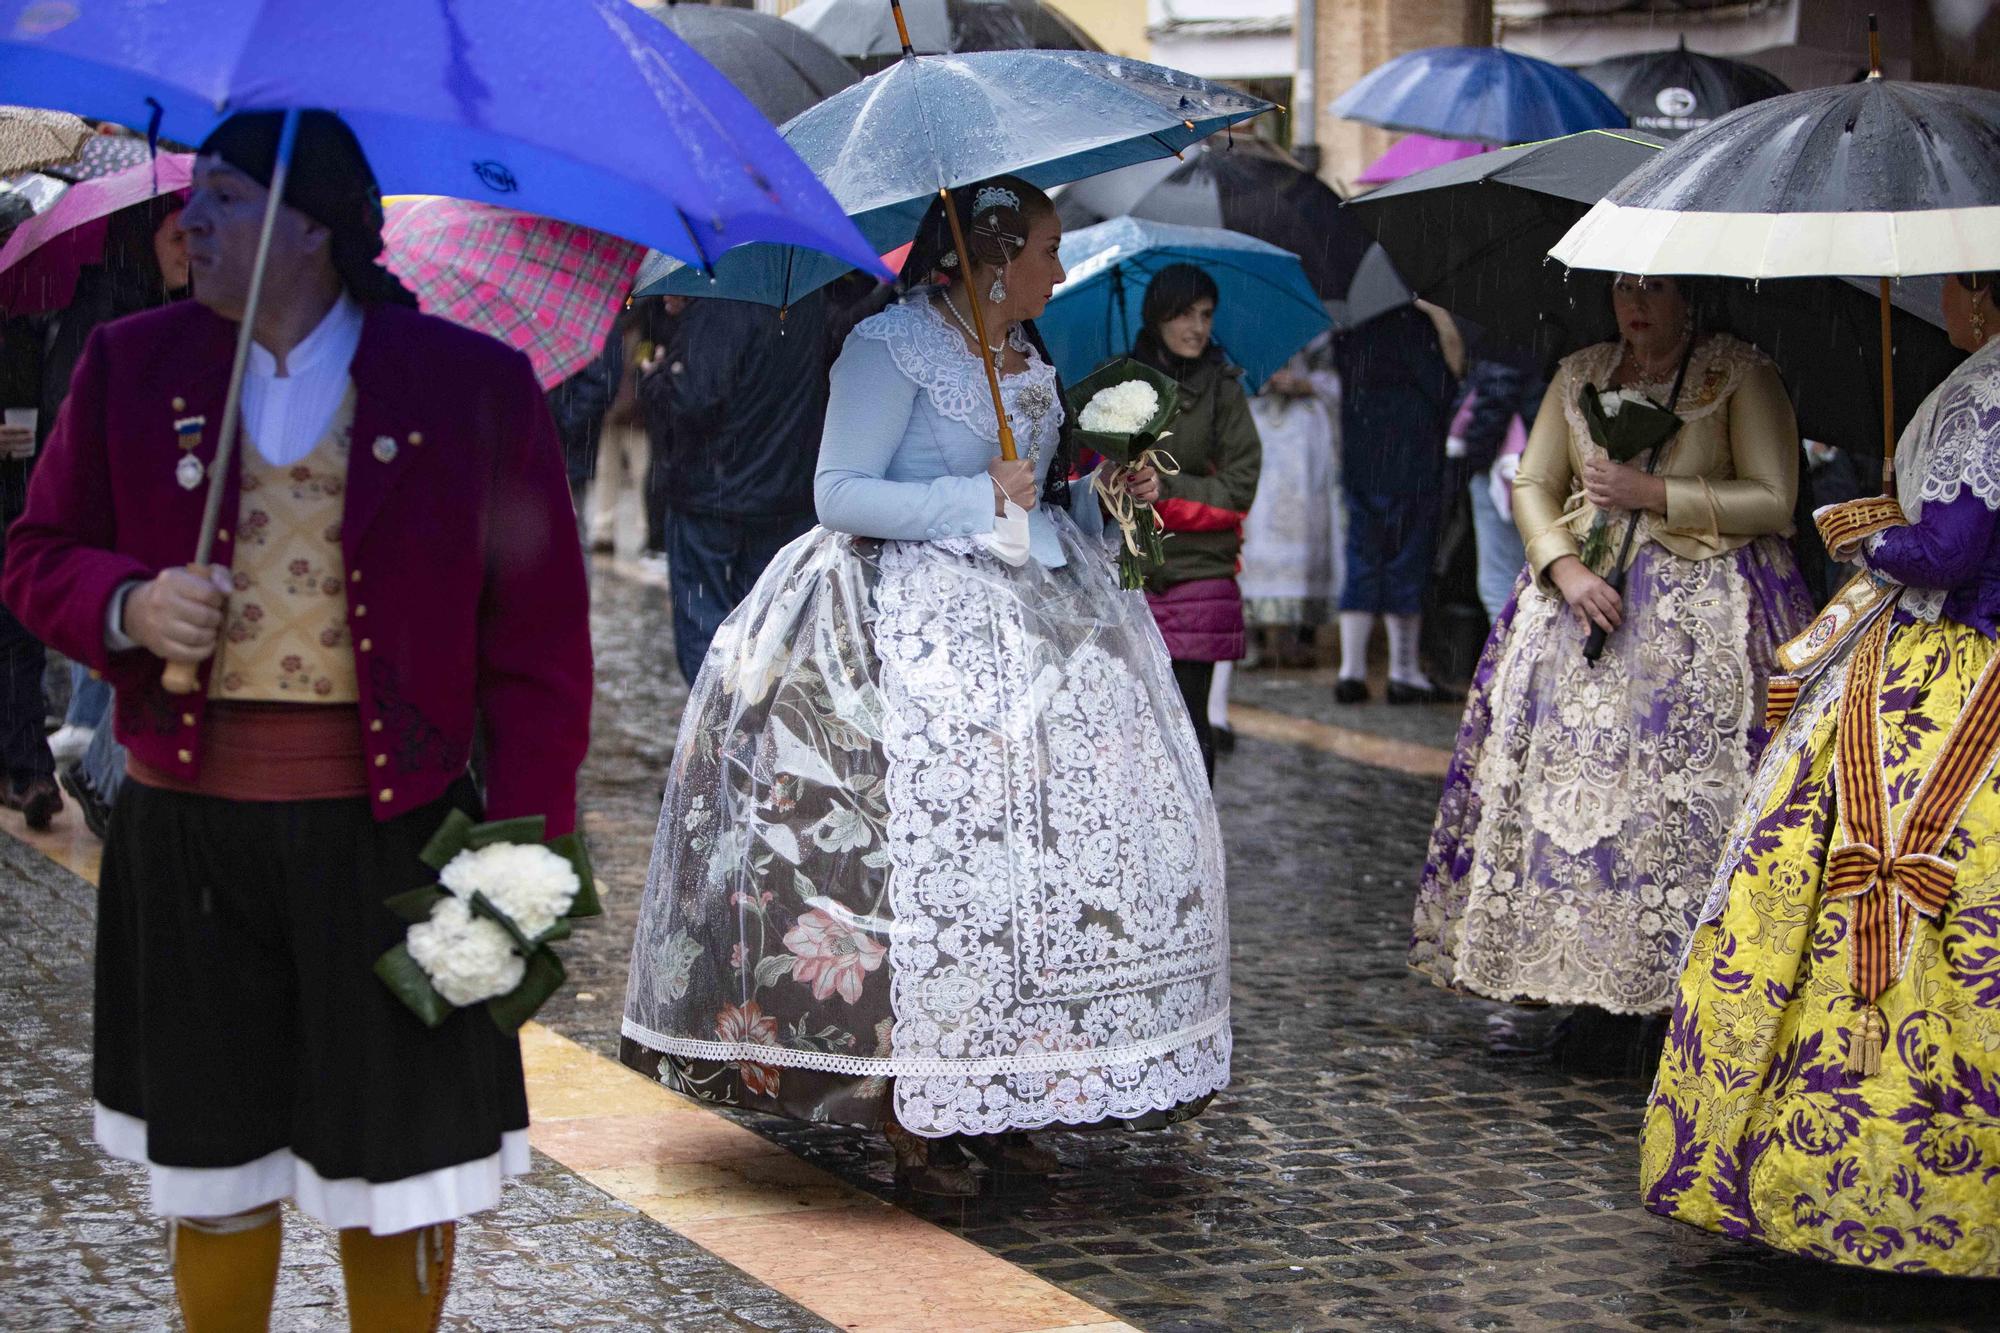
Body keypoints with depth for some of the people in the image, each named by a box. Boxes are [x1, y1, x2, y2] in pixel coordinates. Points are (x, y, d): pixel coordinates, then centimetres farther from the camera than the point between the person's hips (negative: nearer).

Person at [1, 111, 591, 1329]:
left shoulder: (473, 384, -3)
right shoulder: (132, 365, 5)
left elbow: (540, 634, -2)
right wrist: (125, 607, -12)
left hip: (388, 828, -2)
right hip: (189, 827, 2)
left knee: (393, 1171, 8)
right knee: (216, 1163, 13)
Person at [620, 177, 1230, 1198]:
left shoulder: (1030, 364, 17)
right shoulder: (891, 347, -8)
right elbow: (838, 494, -14)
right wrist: (978, 499, -17)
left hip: (1024, 629, 8)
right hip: (904, 633, -8)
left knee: (1050, 836, 2)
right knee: (926, 845, -13)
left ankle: (993, 1103, 10)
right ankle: (908, 1115, -6)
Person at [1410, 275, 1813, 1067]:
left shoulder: (1741, 375, 0)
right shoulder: (1580, 376, 14)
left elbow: (1774, 500, -6)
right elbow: (1532, 484, 11)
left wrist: (1654, 493, -12)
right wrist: (1565, 567, -7)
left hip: (1703, 612, -4)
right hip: (1585, 596, 4)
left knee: (1682, 789, -13)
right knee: (1572, 777, -4)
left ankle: (1683, 994, -7)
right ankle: (1603, 995, 1)